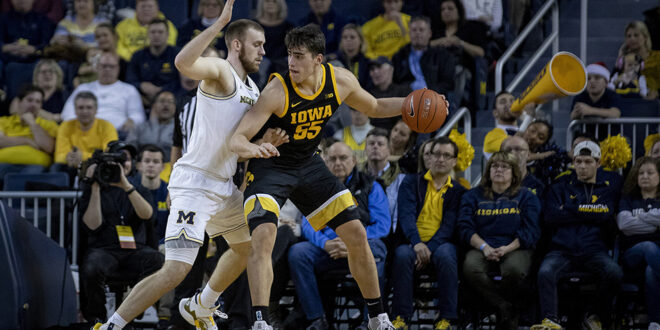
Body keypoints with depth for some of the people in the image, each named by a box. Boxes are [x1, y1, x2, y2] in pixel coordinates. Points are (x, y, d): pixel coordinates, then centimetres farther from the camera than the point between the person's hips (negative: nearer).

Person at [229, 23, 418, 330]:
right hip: (270, 166, -5)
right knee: (263, 235, -27)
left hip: (308, 165, 5)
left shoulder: (341, 81, -13)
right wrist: (252, 148, -54)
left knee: (356, 235, 3)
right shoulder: (277, 91, -28)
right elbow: (236, 140, -31)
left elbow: (374, 107, 9)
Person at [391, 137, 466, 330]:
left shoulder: (458, 192, 13)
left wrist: (430, 248, -17)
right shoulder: (411, 183, 13)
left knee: (445, 254, -36)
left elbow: (450, 225, 0)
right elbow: (406, 215, -2)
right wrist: (417, 243, -21)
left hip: (441, 244, 0)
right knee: (402, 255, -35)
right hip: (412, 243, 0)